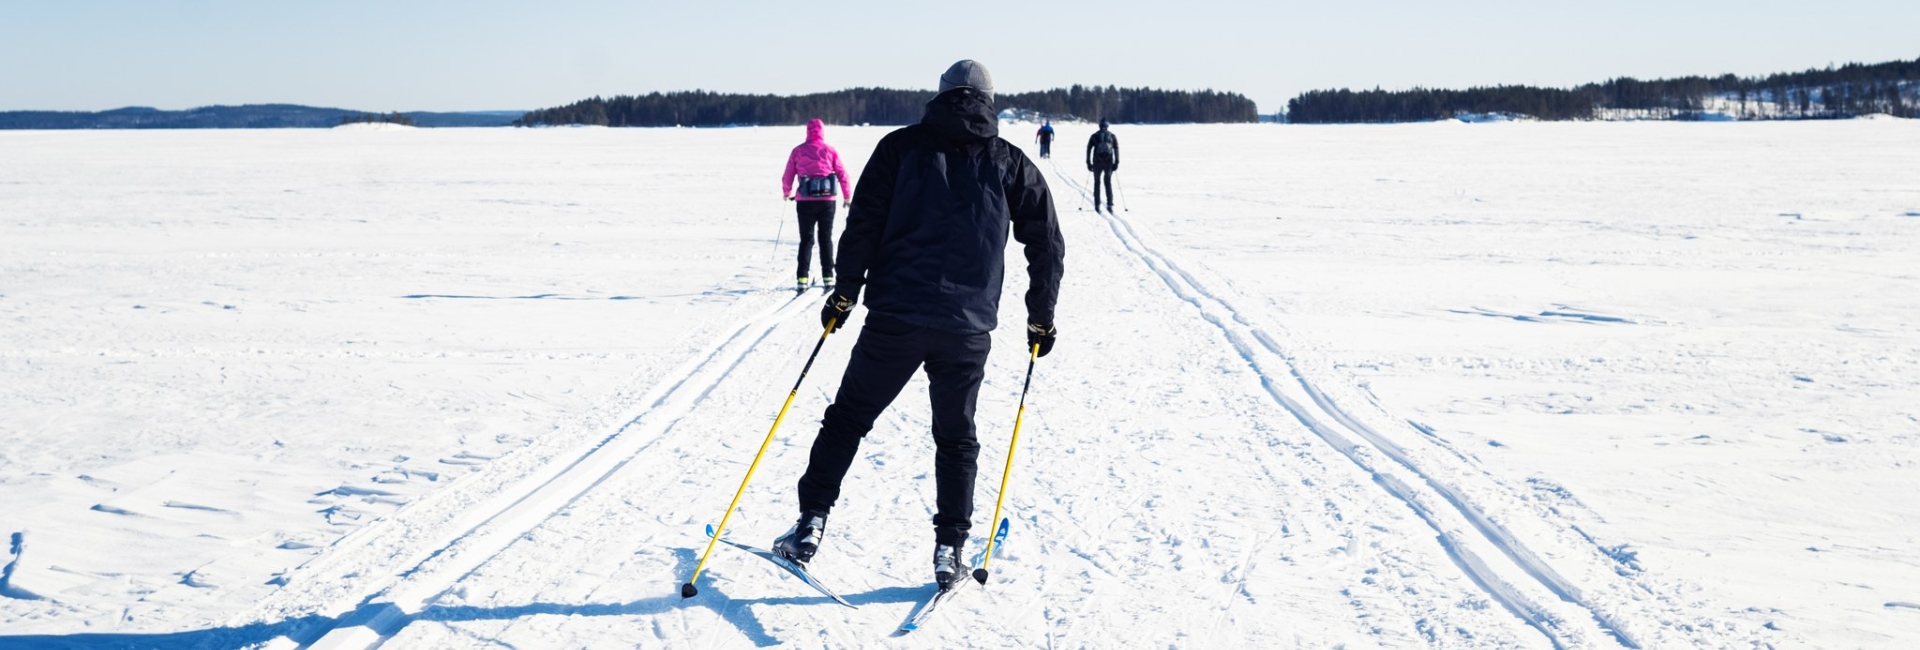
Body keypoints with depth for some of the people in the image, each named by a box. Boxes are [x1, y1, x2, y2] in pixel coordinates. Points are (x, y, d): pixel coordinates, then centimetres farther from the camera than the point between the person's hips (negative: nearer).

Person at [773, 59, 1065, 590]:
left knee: (847, 419, 11)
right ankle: (949, 550, 13)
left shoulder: (901, 146, 5)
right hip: (968, 327, 1)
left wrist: (845, 292, 6)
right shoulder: (1011, 164, 10)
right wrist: (1041, 319, 20)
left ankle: (811, 526, 5)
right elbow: (1047, 245, 11)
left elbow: (864, 224, -2)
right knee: (955, 438, 15)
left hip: (895, 316, -1)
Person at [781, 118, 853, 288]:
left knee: (806, 239, 6)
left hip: (805, 201, 0)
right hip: (827, 200, 0)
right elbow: (843, 175, 1)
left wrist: (787, 192, 25)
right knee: (826, 239, 10)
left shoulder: (798, 151, 2)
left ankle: (803, 277, -3)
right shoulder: (830, 150, 2)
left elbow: (787, 177, 6)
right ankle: (828, 276, 8)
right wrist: (848, 197, 11)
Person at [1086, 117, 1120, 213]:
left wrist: (1089, 163, 4)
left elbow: (1088, 149, 1)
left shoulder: (1094, 136, 3)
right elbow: (1116, 149, 0)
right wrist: (1116, 162, 2)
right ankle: (1110, 205, 0)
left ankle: (1097, 205, 6)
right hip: (1109, 162, 0)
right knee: (1108, 183, 9)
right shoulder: (1112, 136, 5)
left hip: (1097, 162, 0)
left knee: (1097, 182, 11)